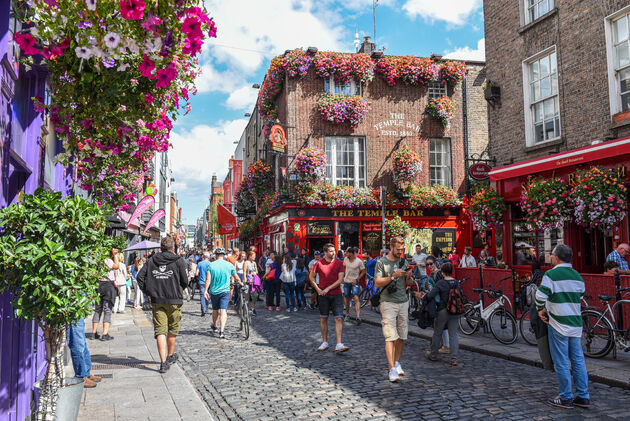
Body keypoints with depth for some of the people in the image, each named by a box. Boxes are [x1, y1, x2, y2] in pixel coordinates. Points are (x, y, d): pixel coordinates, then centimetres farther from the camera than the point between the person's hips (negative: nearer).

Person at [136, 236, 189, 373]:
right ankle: (170, 356, 32)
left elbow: (140, 277, 2)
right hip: (174, 300, -1)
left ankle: (163, 362, -7)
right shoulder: (178, 261, -4)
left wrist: (148, 292, 9)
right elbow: (185, 281, -3)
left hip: (157, 300, 2)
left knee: (160, 331, 1)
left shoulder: (151, 261, 5)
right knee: (172, 330, 16)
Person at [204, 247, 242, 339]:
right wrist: (241, 283, 24)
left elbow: (208, 279, -10)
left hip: (214, 291, 2)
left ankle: (214, 326, 41)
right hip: (225, 291, -2)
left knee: (215, 310, 19)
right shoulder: (229, 265, -3)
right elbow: (236, 278, 6)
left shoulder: (211, 265, -4)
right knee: (223, 311, -5)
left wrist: (205, 290, -9)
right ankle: (221, 331, -18)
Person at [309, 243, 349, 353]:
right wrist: (318, 289, 0)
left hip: (336, 294, 0)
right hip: (323, 295, 0)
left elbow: (340, 279, -5)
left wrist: (328, 288, -11)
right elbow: (311, 277, 11)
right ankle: (324, 342, 20)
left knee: (339, 319, -7)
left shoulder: (339, 263, 0)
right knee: (323, 319, 7)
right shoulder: (319, 263, -1)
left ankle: (339, 345, -8)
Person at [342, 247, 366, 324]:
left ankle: (358, 316, -26)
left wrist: (356, 279, -11)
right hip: (346, 282, 4)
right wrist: (342, 277, 14)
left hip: (355, 282, -4)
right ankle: (347, 314, 28)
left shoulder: (359, 261, -8)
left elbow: (363, 272, -3)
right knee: (346, 299, 10)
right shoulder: (346, 259, 3)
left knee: (356, 298, -18)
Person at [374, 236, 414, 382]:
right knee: (391, 336, -11)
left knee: (401, 336, 8)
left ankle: (397, 362, 23)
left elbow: (408, 283, 18)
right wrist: (393, 276, -18)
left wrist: (408, 276, -4)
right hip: (388, 303, -5)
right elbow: (378, 282, -10)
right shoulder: (382, 262, -3)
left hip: (403, 302, 5)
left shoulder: (404, 261, 13)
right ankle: (392, 369, -12)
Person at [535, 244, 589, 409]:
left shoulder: (551, 274, -13)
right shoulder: (577, 276, 9)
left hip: (558, 325, -7)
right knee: (578, 360, 13)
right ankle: (583, 396, 19)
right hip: (576, 324, 7)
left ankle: (566, 398, 8)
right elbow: (581, 297, 18)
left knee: (561, 362, 2)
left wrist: (541, 310, -5)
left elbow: (540, 295, -22)